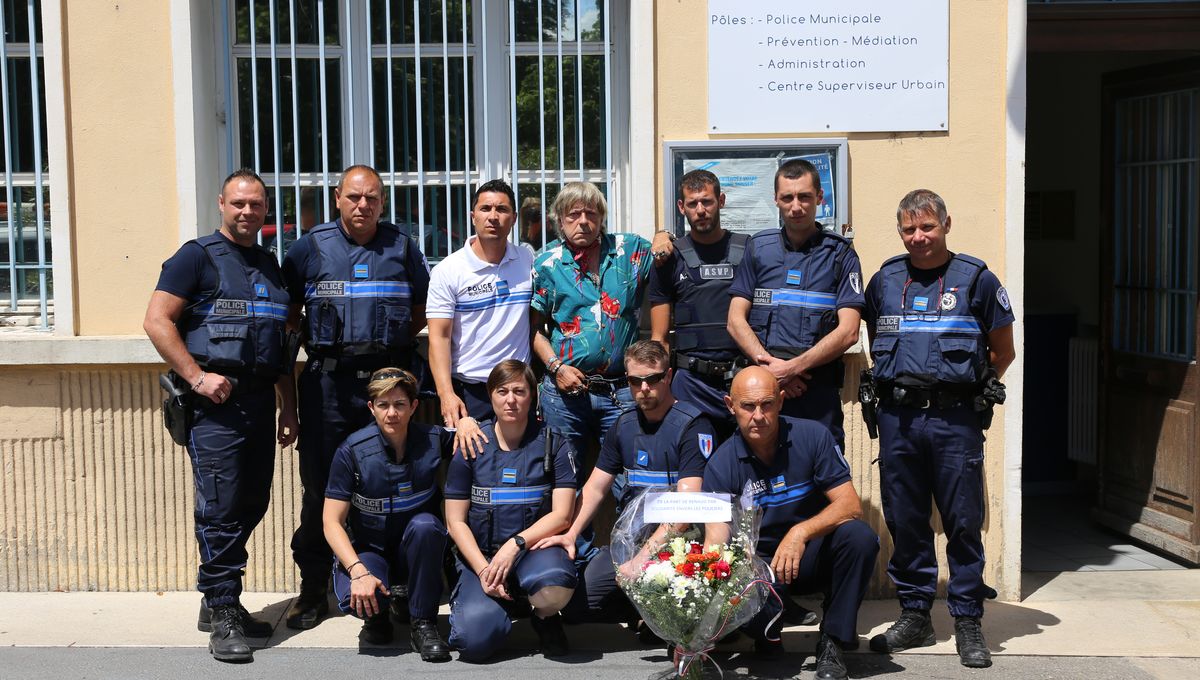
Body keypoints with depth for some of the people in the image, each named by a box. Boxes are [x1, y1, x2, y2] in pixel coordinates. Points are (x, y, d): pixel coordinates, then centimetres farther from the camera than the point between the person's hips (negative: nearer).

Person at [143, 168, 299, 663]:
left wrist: (288, 406, 18)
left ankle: (218, 600, 22)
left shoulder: (270, 266, 20)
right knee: (221, 507, -9)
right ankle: (223, 614, -3)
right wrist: (197, 376, -16)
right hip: (215, 400, -7)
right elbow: (157, 321, -8)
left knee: (252, 505, 9)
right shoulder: (197, 256, 0)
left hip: (259, 398, 7)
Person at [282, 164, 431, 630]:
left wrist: (393, 340, 4)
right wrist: (314, 344, -1)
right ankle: (312, 588, 12)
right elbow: (287, 312, 10)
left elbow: (423, 310, 16)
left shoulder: (403, 248, 10)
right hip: (328, 381, -1)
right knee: (320, 483, 2)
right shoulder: (310, 248, 7)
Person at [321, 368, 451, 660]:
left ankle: (423, 622, -16)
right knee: (356, 599, -34)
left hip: (417, 548, 2)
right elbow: (332, 522, -15)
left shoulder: (432, 440, -9)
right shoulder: (352, 451, -14)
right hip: (368, 548, -2)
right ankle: (377, 616, 6)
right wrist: (358, 571, -30)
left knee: (425, 525, -34)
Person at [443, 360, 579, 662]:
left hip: (535, 547, -1)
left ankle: (546, 617, 1)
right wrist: (483, 570, -12)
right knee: (475, 639, -25)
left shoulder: (554, 444, 3)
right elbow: (456, 521, 2)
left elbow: (561, 515, -4)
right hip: (480, 555, 1)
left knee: (554, 584, -38)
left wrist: (515, 545, -19)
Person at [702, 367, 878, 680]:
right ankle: (768, 634, 5)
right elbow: (716, 540, -15)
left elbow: (850, 505, -16)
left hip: (813, 554, 1)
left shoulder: (812, 436, -10)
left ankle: (832, 642, -12)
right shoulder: (721, 464, -10)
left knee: (859, 536, -31)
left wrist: (801, 532, -33)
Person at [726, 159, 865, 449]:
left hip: (818, 391, -2)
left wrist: (791, 368, -12)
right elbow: (736, 320, 6)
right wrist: (768, 363, -9)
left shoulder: (840, 254, 4)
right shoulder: (758, 248, 12)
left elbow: (848, 332, -4)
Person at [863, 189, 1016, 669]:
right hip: (897, 417, 3)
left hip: (955, 418, -3)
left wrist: (971, 388, 6)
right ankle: (914, 615, 19)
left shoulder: (976, 279, 2)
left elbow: (1003, 351, 10)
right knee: (904, 518, 7)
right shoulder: (884, 281, 11)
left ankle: (968, 623, 10)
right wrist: (895, 383, 11)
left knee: (963, 521, 0)